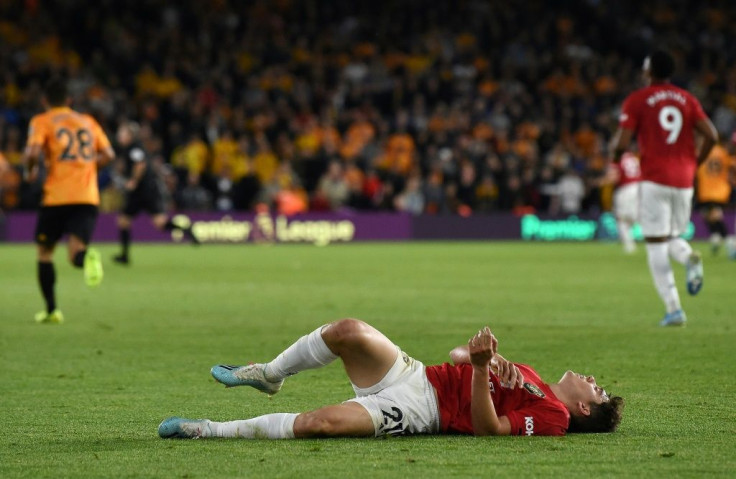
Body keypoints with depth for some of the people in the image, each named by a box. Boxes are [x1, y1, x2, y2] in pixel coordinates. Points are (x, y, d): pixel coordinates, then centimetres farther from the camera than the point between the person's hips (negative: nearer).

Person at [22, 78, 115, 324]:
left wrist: (29, 170, 7)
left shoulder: (42, 121, 4)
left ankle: (51, 310, 10)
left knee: (45, 252, 16)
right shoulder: (87, 121, 17)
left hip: (56, 196, -3)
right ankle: (87, 257, -44)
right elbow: (108, 154, 13)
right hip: (88, 197, 3)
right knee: (76, 252, -6)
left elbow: (32, 153, -13)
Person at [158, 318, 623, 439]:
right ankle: (268, 374, 6)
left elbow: (487, 426, -20)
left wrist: (481, 365, -31)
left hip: (418, 408, -7)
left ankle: (212, 430, -15)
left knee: (320, 422, -28)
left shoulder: (552, 416, -4)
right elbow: (458, 357, 23)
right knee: (349, 331, -19)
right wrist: (485, 353, -1)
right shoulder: (531, 380, 20)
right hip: (414, 374, 7)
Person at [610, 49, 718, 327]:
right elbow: (711, 136, 2)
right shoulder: (687, 99, 10)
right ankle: (690, 258, -16)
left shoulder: (637, 101, -2)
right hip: (684, 180, 4)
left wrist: (614, 153, 14)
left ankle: (673, 309, -9)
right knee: (673, 238, 20)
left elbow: (622, 143, -9)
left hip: (655, 180, -4)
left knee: (656, 245, 0)